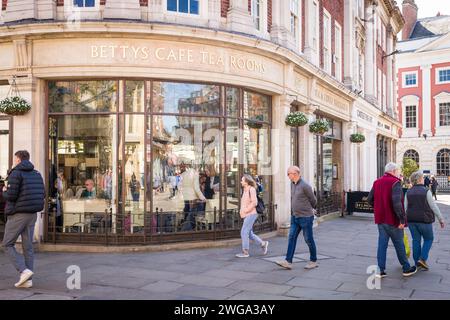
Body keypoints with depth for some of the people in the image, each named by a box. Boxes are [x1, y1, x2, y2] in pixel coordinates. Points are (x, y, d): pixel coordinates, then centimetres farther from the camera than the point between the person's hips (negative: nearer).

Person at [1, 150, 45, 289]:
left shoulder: (16, 173, -10)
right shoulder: (37, 174, 11)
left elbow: (11, 196, -16)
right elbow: (42, 195, 10)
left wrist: (4, 191, 5)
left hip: (17, 214, -6)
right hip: (32, 214, 6)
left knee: (8, 244, 6)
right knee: (28, 246, 8)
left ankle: (24, 270, -9)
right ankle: (27, 280, 8)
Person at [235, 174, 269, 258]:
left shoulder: (251, 189, -12)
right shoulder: (245, 190, 13)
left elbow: (254, 202, -20)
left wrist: (245, 211, -17)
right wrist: (241, 211, 9)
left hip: (251, 214, -9)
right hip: (246, 215, 9)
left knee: (244, 232, -7)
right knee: (249, 233, 13)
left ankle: (245, 252, 1)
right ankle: (263, 244, 26)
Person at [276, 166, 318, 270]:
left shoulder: (305, 185, -17)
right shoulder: (292, 184, 7)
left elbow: (313, 201, -5)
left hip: (305, 217, -7)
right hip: (294, 217, 7)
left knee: (309, 240, 4)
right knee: (292, 238, 1)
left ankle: (313, 261, 19)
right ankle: (288, 262, 1)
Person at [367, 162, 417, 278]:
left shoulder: (377, 182, 8)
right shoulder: (395, 182, -14)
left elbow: (370, 199, 10)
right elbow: (397, 202, -25)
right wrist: (402, 219, -21)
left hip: (380, 219, 6)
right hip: (393, 220, -6)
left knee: (382, 244, 8)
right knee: (399, 245, 8)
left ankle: (381, 270, 8)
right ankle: (406, 268, 22)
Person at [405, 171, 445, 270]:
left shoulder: (408, 192, 3)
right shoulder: (426, 191, -11)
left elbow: (405, 207, 5)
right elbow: (434, 206, -8)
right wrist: (440, 218, 0)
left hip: (411, 220, 4)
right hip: (424, 220, -4)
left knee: (416, 240, 12)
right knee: (428, 239, 12)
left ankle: (417, 262, 16)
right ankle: (422, 259, -1)